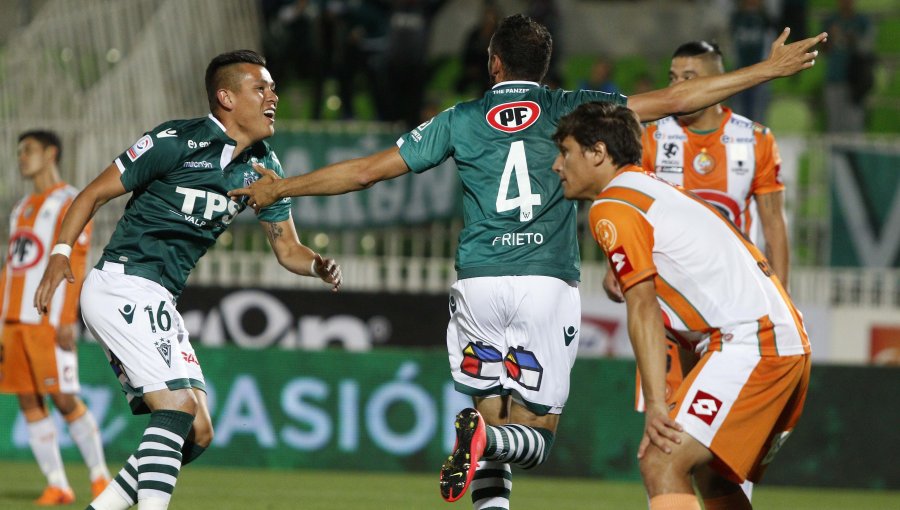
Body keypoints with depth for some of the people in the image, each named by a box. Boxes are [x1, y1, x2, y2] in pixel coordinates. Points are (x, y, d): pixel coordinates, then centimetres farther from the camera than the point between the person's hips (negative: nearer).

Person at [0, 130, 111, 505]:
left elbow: (74, 264, -11)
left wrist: (67, 320, -19)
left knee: (64, 400, -8)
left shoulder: (69, 203, -3)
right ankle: (57, 485, 2)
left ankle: (99, 475, 4)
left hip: (49, 320, -7)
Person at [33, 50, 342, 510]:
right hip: (122, 286, -8)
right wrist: (60, 253, -17)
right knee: (179, 406, -20)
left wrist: (317, 265, -8)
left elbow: (286, 248, 14)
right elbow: (95, 193, -7)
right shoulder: (177, 142, -12)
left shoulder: (263, 167, 10)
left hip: (159, 304, 9)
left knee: (196, 433, 4)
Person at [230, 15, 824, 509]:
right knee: (535, 433, 5)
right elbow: (672, 99, 5)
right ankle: (486, 440, -28)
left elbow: (364, 171, 11)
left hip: (478, 286, 1)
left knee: (490, 414, 14)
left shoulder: (461, 120, 9)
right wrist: (768, 69, 11)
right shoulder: (570, 110, 7)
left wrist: (279, 188, 24)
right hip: (549, 285, -1)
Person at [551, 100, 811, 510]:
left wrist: (656, 404, -15)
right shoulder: (659, 190, 25)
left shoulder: (610, 208, -4)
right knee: (710, 474, 21)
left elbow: (643, 309, -12)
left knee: (661, 464, -16)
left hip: (748, 344, -10)